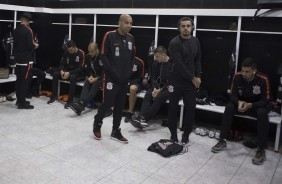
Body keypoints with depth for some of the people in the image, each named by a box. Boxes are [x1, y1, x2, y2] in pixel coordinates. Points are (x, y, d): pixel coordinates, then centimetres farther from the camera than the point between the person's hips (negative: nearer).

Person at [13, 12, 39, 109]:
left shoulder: (16, 30, 7)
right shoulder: (28, 30, -13)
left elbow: (16, 43, 14)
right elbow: (30, 46, -18)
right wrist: (35, 45, 3)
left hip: (17, 59, 7)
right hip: (25, 60, -7)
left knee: (19, 80, 13)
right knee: (24, 81, -3)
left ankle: (19, 100, 22)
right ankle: (22, 103, 1)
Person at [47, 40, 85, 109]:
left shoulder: (81, 53, -16)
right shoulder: (66, 52, 0)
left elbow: (81, 68, -19)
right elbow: (62, 63, 7)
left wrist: (69, 73, -27)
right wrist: (61, 71, -16)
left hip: (77, 73, -6)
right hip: (67, 71, 6)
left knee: (72, 77, -38)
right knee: (55, 74, -15)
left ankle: (70, 100, -33)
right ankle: (54, 96, -6)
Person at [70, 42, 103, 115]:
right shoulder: (88, 56, 3)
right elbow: (87, 69, 12)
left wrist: (97, 78, -21)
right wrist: (90, 76, -7)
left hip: (102, 78, -6)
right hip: (93, 76, 6)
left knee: (95, 85, -33)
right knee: (86, 83, -24)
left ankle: (82, 104, -46)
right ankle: (81, 102, -43)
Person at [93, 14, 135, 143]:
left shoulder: (131, 38, 9)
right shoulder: (110, 36, -8)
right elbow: (104, 56, -10)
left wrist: (129, 71, 3)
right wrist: (113, 72, -15)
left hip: (124, 79, 6)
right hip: (111, 77, -5)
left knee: (120, 106, 9)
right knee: (108, 103, -5)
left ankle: (116, 131, 21)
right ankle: (97, 123, 22)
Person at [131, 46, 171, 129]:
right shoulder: (156, 63, 6)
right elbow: (154, 77, 10)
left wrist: (161, 90, -18)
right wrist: (155, 88, -9)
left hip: (169, 88, -5)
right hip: (158, 86, 5)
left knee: (159, 97, -32)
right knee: (148, 94, -24)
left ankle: (143, 118, -37)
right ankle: (142, 117, -38)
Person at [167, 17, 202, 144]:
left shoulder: (195, 41, 7)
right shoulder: (174, 43, -11)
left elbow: (197, 60, 13)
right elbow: (179, 64, -16)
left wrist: (198, 77, 1)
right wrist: (193, 78, -12)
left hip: (191, 81, 4)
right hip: (176, 81, -4)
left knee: (191, 108, 5)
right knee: (173, 107, 6)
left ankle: (186, 134, 20)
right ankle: (173, 133, 22)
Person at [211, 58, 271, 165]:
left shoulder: (263, 80, -23)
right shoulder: (237, 77, -16)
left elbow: (265, 100, -19)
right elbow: (233, 95, -12)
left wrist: (250, 105, -37)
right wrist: (239, 102, -36)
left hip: (257, 105, -2)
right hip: (241, 103, 3)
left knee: (262, 113, -35)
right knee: (229, 108, -27)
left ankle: (261, 149, -27)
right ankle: (222, 141, -19)